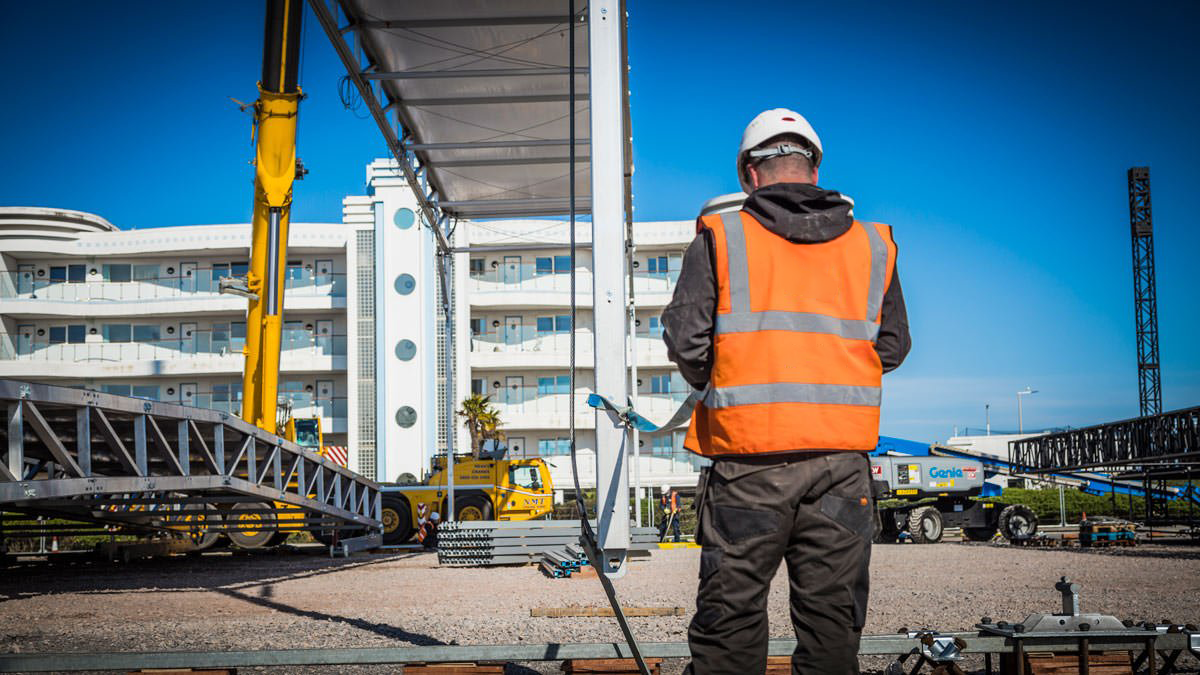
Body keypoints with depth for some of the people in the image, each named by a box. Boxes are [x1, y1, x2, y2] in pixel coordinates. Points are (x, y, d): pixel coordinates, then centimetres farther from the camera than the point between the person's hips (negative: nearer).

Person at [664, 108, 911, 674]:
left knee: (731, 614, 5)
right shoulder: (874, 245, 9)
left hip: (749, 461, -2)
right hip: (842, 462, 2)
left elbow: (685, 342, -3)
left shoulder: (720, 239, 0)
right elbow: (892, 347, 14)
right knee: (832, 620, 9)